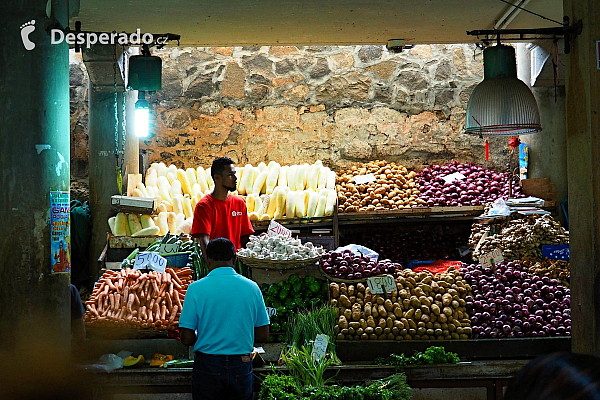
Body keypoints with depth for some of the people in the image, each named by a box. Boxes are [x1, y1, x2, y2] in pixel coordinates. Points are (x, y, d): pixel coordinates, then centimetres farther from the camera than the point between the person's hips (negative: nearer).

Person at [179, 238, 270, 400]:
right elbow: (263, 336, 3)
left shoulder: (196, 288, -9)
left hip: (207, 367, -2)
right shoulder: (251, 287, -2)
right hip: (242, 367, 2)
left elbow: (187, 339, -8)